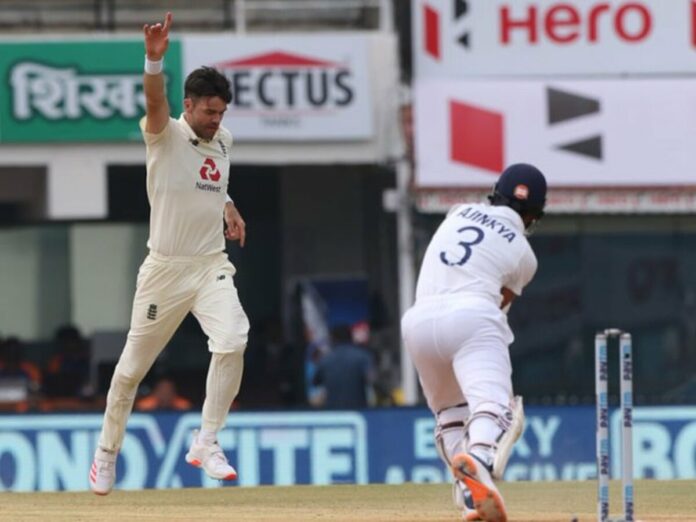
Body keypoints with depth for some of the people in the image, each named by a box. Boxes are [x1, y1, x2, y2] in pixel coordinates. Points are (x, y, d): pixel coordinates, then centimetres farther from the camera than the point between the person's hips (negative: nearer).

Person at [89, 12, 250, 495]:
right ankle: (108, 451, 29)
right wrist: (155, 60, -52)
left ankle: (206, 443, -12)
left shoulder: (223, 140, 6)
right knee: (133, 365, 7)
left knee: (232, 341, -23)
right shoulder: (166, 135, -10)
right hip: (165, 268, -3)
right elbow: (155, 102, -33)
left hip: (212, 265, 3)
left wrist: (230, 209, 8)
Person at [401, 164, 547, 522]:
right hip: (470, 318, -5)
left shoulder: (461, 212, 22)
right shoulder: (523, 254, 11)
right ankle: (479, 459, -55)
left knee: (450, 411, 21)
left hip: (418, 319, 5)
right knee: (493, 403, -21)